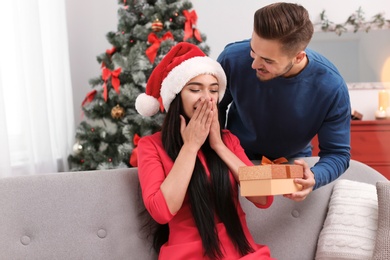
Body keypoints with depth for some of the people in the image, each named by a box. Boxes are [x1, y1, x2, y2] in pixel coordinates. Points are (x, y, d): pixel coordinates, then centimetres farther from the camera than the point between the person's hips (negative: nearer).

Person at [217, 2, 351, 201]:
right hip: (235, 160, 0)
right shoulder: (233, 58, -28)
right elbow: (214, 107, -8)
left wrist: (314, 177, -41)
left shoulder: (331, 88, -30)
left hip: (293, 165, 0)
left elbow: (337, 153, -20)